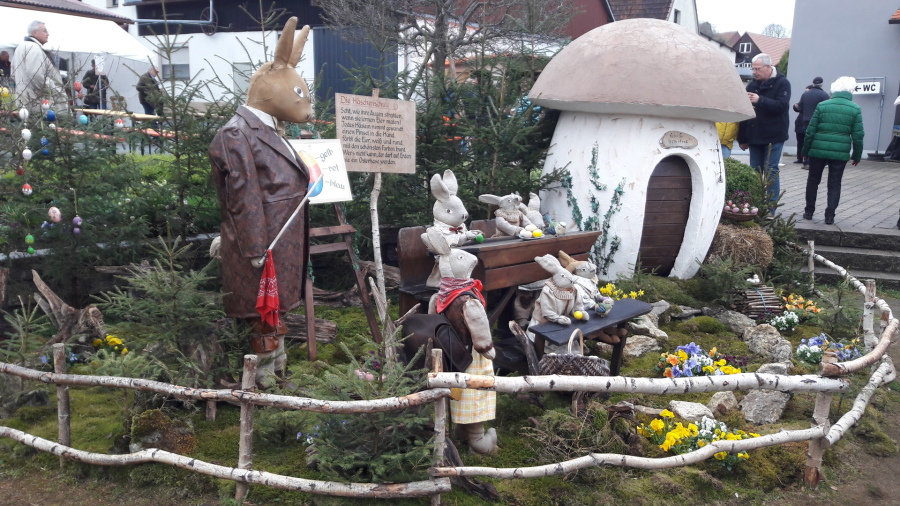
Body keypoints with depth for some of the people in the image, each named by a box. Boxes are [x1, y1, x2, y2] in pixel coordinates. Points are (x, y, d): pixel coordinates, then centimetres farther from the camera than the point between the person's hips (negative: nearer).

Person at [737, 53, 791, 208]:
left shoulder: (782, 83, -5)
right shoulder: (752, 85, 11)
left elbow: (782, 105, -19)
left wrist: (760, 100, -30)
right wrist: (742, 138, 10)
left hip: (774, 137, -5)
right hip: (754, 136, 6)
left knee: (771, 171, -5)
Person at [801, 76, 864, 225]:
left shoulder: (822, 106, 0)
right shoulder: (855, 109, 0)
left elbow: (810, 131, 0)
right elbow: (858, 136, 0)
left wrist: (805, 150, 9)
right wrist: (857, 155, 10)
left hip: (818, 150, 0)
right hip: (840, 153, 0)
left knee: (813, 181, 15)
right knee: (834, 184, 8)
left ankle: (809, 211, 20)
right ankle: (830, 216, 5)